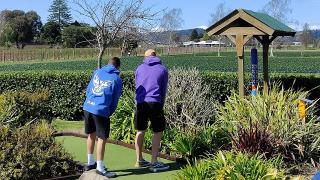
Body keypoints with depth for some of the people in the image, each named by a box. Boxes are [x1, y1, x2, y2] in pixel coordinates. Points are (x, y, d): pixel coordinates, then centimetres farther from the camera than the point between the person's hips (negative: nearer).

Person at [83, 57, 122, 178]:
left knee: (91, 135, 19)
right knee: (102, 138, 2)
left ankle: (90, 163, 32)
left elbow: (88, 89, 14)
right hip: (101, 111, -6)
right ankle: (100, 168, 6)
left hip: (87, 107, 6)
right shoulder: (117, 79, -2)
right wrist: (110, 113, 16)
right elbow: (115, 100, 2)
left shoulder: (97, 72, 10)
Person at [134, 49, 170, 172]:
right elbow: (163, 90, 12)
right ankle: (154, 162, 3)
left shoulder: (140, 68, 14)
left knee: (140, 131, 14)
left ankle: (139, 160, 21)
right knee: (158, 132, 5)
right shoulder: (162, 70, 7)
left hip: (140, 103, 4)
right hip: (154, 103, -3)